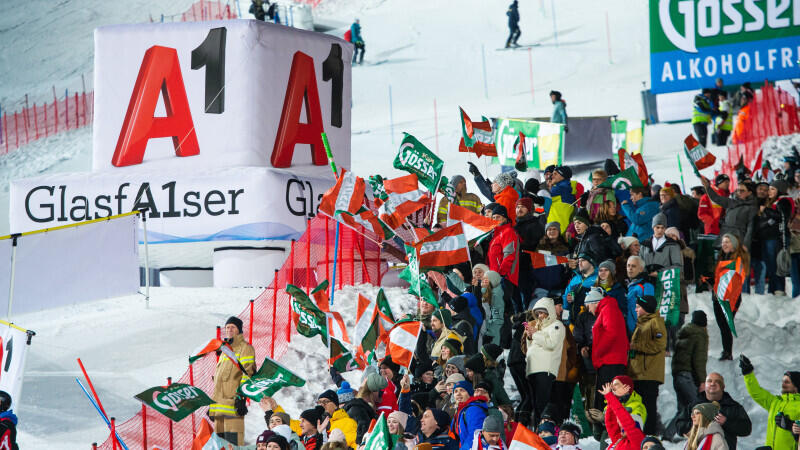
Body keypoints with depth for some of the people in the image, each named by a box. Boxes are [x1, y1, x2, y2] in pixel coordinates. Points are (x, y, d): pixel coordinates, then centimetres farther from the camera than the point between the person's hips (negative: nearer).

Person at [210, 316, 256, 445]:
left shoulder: (245, 348, 0)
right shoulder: (225, 350, 27)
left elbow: (247, 373, -10)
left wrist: (241, 396, -20)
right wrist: (212, 404, 26)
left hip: (233, 400, -9)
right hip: (220, 400, 9)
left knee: (232, 441, -17)